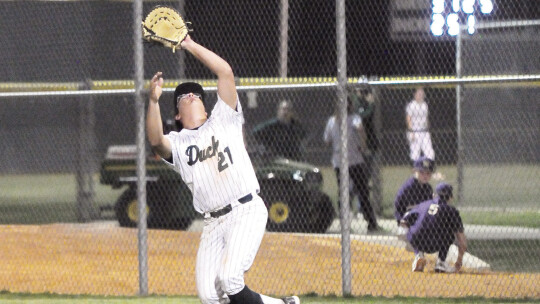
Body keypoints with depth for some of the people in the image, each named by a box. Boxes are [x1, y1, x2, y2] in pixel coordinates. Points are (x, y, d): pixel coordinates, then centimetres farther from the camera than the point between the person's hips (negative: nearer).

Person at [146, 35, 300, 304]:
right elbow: (155, 141, -10)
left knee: (229, 280, -23)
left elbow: (225, 71, 3)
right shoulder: (176, 143, 15)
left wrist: (189, 44, 4)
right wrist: (154, 100, -23)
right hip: (213, 222, 4)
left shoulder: (223, 120, 13)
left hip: (246, 211, -4)